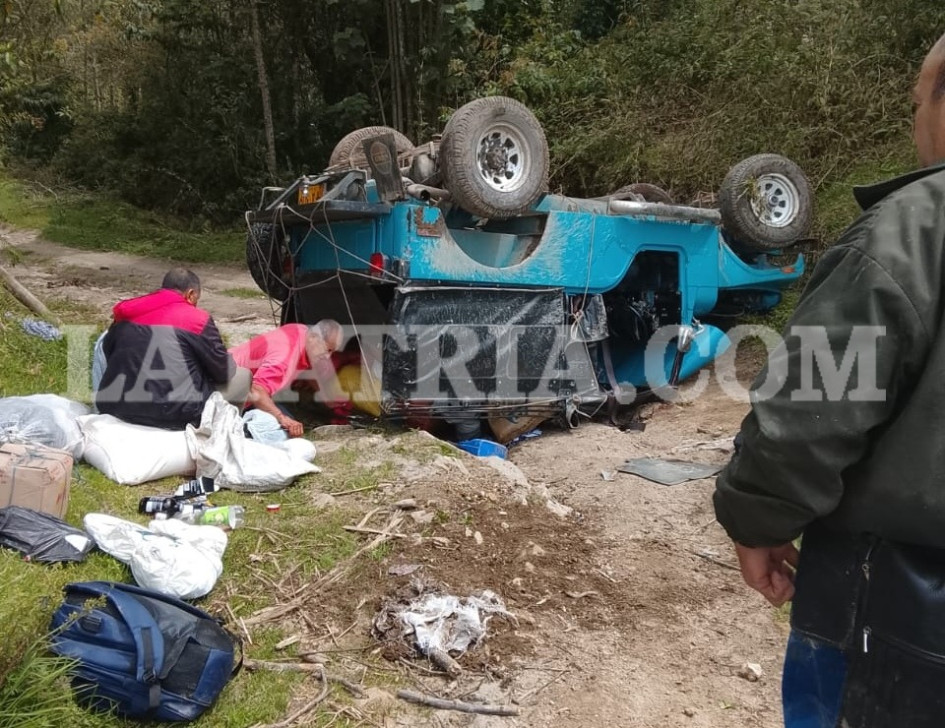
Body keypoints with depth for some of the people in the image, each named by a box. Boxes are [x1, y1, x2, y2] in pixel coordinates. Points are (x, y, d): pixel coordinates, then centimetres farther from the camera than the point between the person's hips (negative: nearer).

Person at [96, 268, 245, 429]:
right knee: (242, 375, 13)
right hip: (176, 415, -3)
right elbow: (224, 372, 2)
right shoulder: (197, 318, -3)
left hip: (117, 409, 4)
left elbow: (107, 353, 22)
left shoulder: (127, 315, 12)